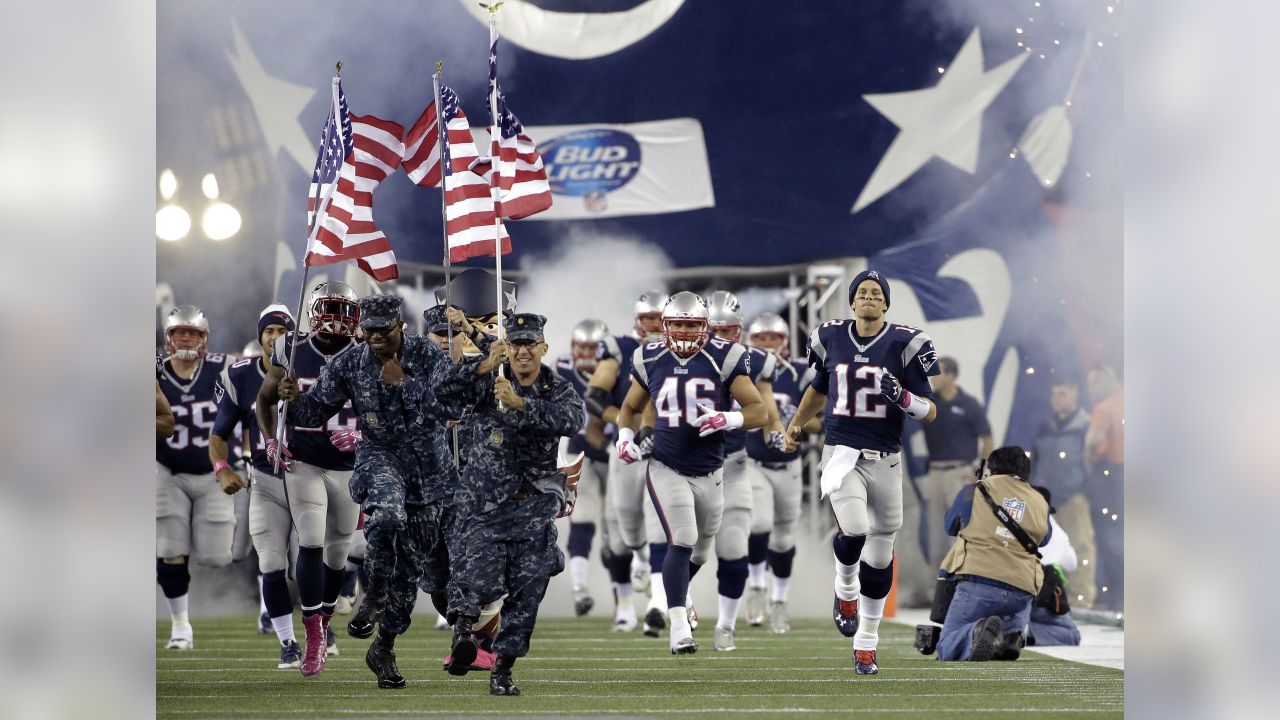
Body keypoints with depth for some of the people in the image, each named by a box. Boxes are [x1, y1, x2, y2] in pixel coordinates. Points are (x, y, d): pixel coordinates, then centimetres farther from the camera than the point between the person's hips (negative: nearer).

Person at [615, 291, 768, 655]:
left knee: (700, 548, 18)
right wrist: (625, 435, -5)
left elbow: (759, 411, -9)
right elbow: (630, 408, 15)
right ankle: (679, 626, -19)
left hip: (710, 471, 2)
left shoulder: (724, 359, -9)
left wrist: (729, 419, -28)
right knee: (681, 541, -19)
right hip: (667, 470, -2)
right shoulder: (650, 360, -2)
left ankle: (675, 595, 48)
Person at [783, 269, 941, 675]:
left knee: (879, 556, 7)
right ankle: (846, 592, 6)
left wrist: (901, 397, -22)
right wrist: (796, 424, 26)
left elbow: (930, 413, -4)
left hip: (885, 458, 0)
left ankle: (866, 643, 21)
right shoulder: (832, 339, 5)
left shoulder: (904, 344, -4)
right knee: (854, 530, -26)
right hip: (841, 452, 0)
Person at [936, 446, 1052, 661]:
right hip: (1021, 590, 3)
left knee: (947, 649, 4)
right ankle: (1010, 636, -4)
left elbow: (950, 526, 24)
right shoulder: (1040, 503, 13)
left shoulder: (975, 491, 7)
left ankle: (978, 632, -29)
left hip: (978, 581, -3)